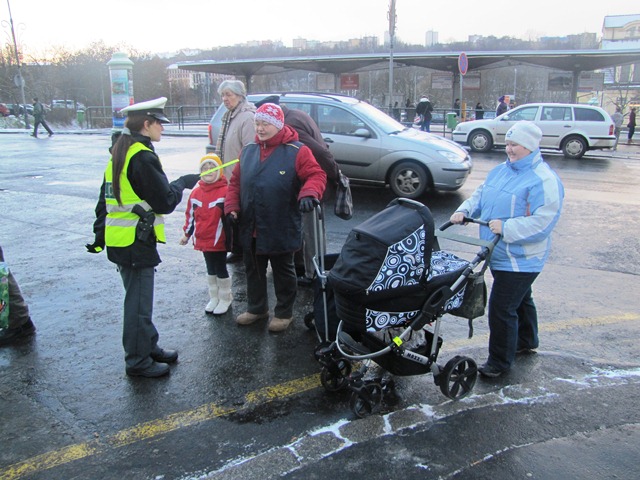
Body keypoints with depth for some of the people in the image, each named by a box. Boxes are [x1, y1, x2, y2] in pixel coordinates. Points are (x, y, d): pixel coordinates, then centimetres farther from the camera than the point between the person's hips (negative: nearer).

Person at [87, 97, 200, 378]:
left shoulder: (119, 154, 12)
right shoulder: (143, 157, -18)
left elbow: (106, 198, 17)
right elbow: (165, 202, -18)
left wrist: (99, 234, 22)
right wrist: (182, 183, -1)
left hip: (119, 240, 10)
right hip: (136, 242, -10)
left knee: (140, 298, 20)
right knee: (138, 301, 2)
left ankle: (149, 347, 34)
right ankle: (138, 361, 15)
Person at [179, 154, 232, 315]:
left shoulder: (225, 191, -13)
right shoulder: (196, 192, 4)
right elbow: (190, 215, 12)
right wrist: (187, 234, 13)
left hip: (219, 241, -5)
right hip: (203, 240, 5)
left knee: (221, 270, 7)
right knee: (210, 269, 17)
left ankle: (225, 298, 23)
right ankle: (214, 298, 31)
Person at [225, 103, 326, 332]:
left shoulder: (297, 151, -10)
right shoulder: (248, 151, 6)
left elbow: (316, 175, -14)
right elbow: (236, 182, 11)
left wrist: (309, 194, -33)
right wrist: (232, 206, 0)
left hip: (281, 229, -5)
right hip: (250, 228, 6)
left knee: (283, 272, 12)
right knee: (253, 270, 19)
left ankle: (284, 312, 29)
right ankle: (256, 307, 38)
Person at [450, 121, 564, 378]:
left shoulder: (544, 181, -19)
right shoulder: (500, 171, 8)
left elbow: (543, 222, -26)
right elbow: (480, 195, 17)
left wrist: (506, 228, -29)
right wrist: (464, 211, -1)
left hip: (520, 260, -9)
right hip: (499, 255, 9)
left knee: (501, 308, -5)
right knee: (520, 299, 26)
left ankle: (500, 362, 12)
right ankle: (526, 341, 48)